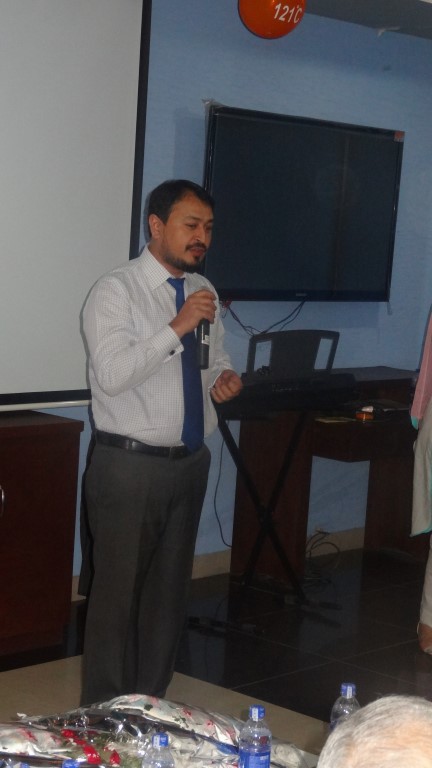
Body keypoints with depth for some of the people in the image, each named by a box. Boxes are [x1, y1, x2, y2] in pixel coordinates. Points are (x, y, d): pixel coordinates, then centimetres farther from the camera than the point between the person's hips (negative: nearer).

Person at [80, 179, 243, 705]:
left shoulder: (204, 291, 9)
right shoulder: (115, 291, -12)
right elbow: (110, 374, -23)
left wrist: (224, 379, -1)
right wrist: (177, 327, -26)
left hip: (190, 461, 7)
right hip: (129, 465, -7)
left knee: (170, 586, 14)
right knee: (118, 588, 1)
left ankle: (150, 703, 28)